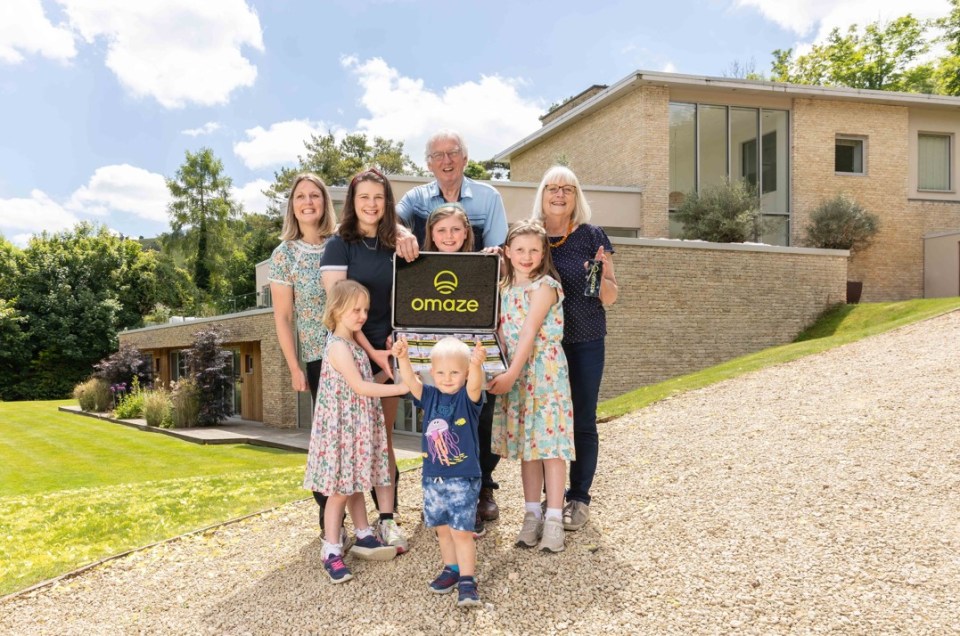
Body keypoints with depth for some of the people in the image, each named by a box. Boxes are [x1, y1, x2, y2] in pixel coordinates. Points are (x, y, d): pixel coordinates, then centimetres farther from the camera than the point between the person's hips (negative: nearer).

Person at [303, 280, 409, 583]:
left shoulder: (353, 343, 12)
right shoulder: (338, 347, -17)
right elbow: (359, 387, -23)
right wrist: (402, 388, -24)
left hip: (359, 429, 9)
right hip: (342, 428, -9)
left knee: (355, 485, 18)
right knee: (340, 489, -2)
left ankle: (364, 537, 28)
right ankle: (331, 552, 7)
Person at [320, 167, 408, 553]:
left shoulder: (393, 247, 9)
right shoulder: (340, 245, -4)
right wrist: (371, 351, -15)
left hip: (386, 352, 4)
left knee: (384, 436, 7)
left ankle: (387, 518, 12)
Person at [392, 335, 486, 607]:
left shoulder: (468, 398, -9)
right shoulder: (430, 397, 2)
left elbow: (474, 384, -31)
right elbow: (410, 382, -14)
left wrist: (477, 365, -53)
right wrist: (403, 358, -33)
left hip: (463, 478, -5)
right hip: (432, 477, 5)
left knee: (462, 531, -5)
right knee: (442, 528, 18)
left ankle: (467, 581, 6)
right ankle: (451, 570, 36)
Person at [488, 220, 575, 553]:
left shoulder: (545, 286, -9)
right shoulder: (504, 288, 11)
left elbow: (529, 333, -17)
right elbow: (502, 333, 11)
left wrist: (512, 373, -22)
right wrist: (507, 373, -2)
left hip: (545, 371, -6)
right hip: (516, 374, 6)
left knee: (549, 442, -4)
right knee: (526, 442, 10)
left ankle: (554, 519, 3)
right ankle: (532, 515, 19)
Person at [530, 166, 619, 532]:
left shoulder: (592, 237, -2)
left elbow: (610, 298, 0)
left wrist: (602, 275, -21)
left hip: (584, 342, -2)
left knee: (582, 419, 3)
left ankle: (579, 498, 17)